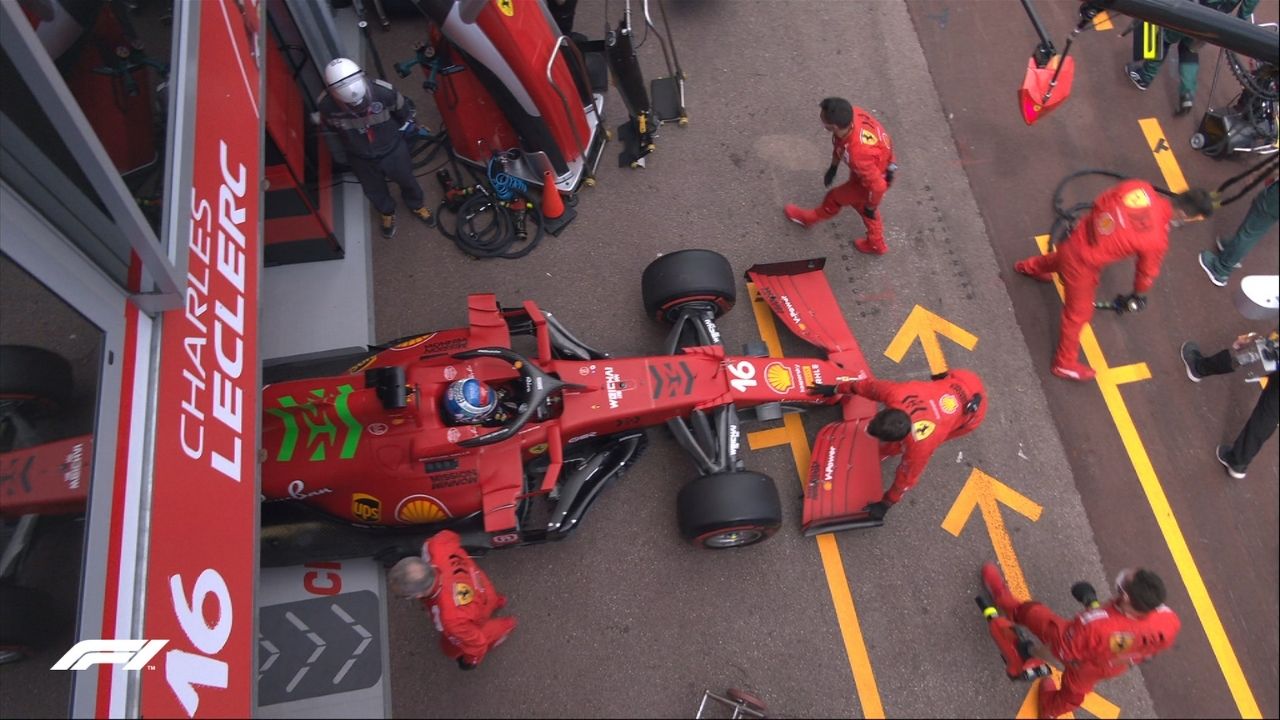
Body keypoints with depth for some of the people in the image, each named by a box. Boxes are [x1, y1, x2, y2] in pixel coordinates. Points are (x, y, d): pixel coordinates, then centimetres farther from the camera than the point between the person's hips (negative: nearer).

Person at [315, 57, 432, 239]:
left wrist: (402, 129, 7)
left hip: (392, 151, 0)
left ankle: (417, 206, 61)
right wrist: (351, 142, 8)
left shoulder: (384, 93, -36)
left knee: (407, 181, 28)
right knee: (375, 192, 28)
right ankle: (387, 213, 61)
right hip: (361, 160, 1)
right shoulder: (326, 105, -32)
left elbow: (405, 109, -10)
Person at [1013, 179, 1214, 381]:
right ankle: (1065, 364, 34)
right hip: (1082, 263, -6)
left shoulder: (1140, 187, -17)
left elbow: (1100, 203, 1)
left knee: (1060, 259, 43)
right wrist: (1139, 294, 17)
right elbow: (1148, 271, -4)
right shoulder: (1156, 239, -26)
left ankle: (1029, 267, 76)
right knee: (1078, 313, 14)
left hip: (1077, 239, 7)